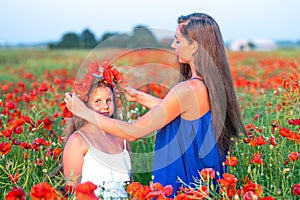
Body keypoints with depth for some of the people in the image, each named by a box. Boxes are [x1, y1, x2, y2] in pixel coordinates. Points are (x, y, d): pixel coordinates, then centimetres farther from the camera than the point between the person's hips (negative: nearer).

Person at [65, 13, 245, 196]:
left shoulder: (187, 90, -28)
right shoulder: (213, 83, -2)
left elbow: (134, 132, -22)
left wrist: (85, 112, -13)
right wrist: (138, 96, 18)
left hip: (182, 182, -8)